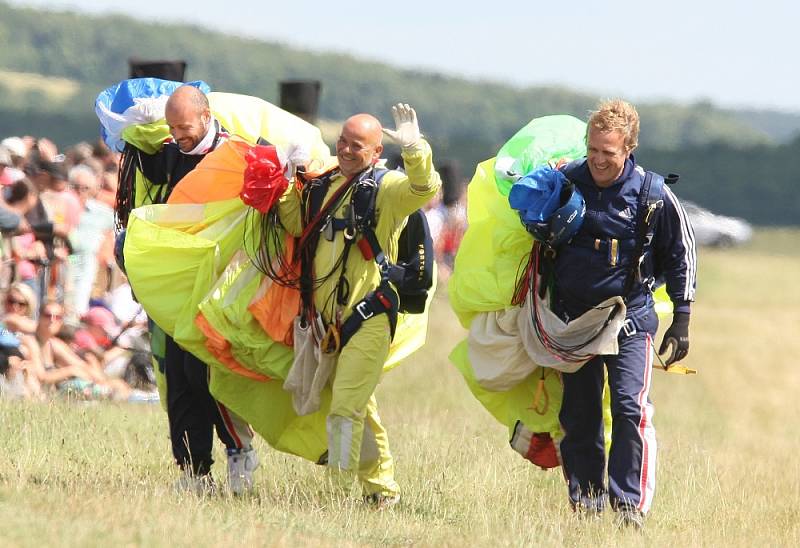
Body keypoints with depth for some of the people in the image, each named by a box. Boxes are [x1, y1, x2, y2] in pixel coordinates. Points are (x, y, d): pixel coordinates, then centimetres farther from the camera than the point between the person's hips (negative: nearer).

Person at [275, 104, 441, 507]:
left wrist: (414, 150, -40)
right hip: (329, 318, 7)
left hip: (368, 317, -7)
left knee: (346, 408, -15)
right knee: (360, 407, 16)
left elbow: (424, 188, -23)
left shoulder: (386, 187, -5)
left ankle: (341, 485, -16)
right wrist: (284, 186, 9)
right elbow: (297, 224, 23)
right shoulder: (325, 185, 15)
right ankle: (381, 487, 26)